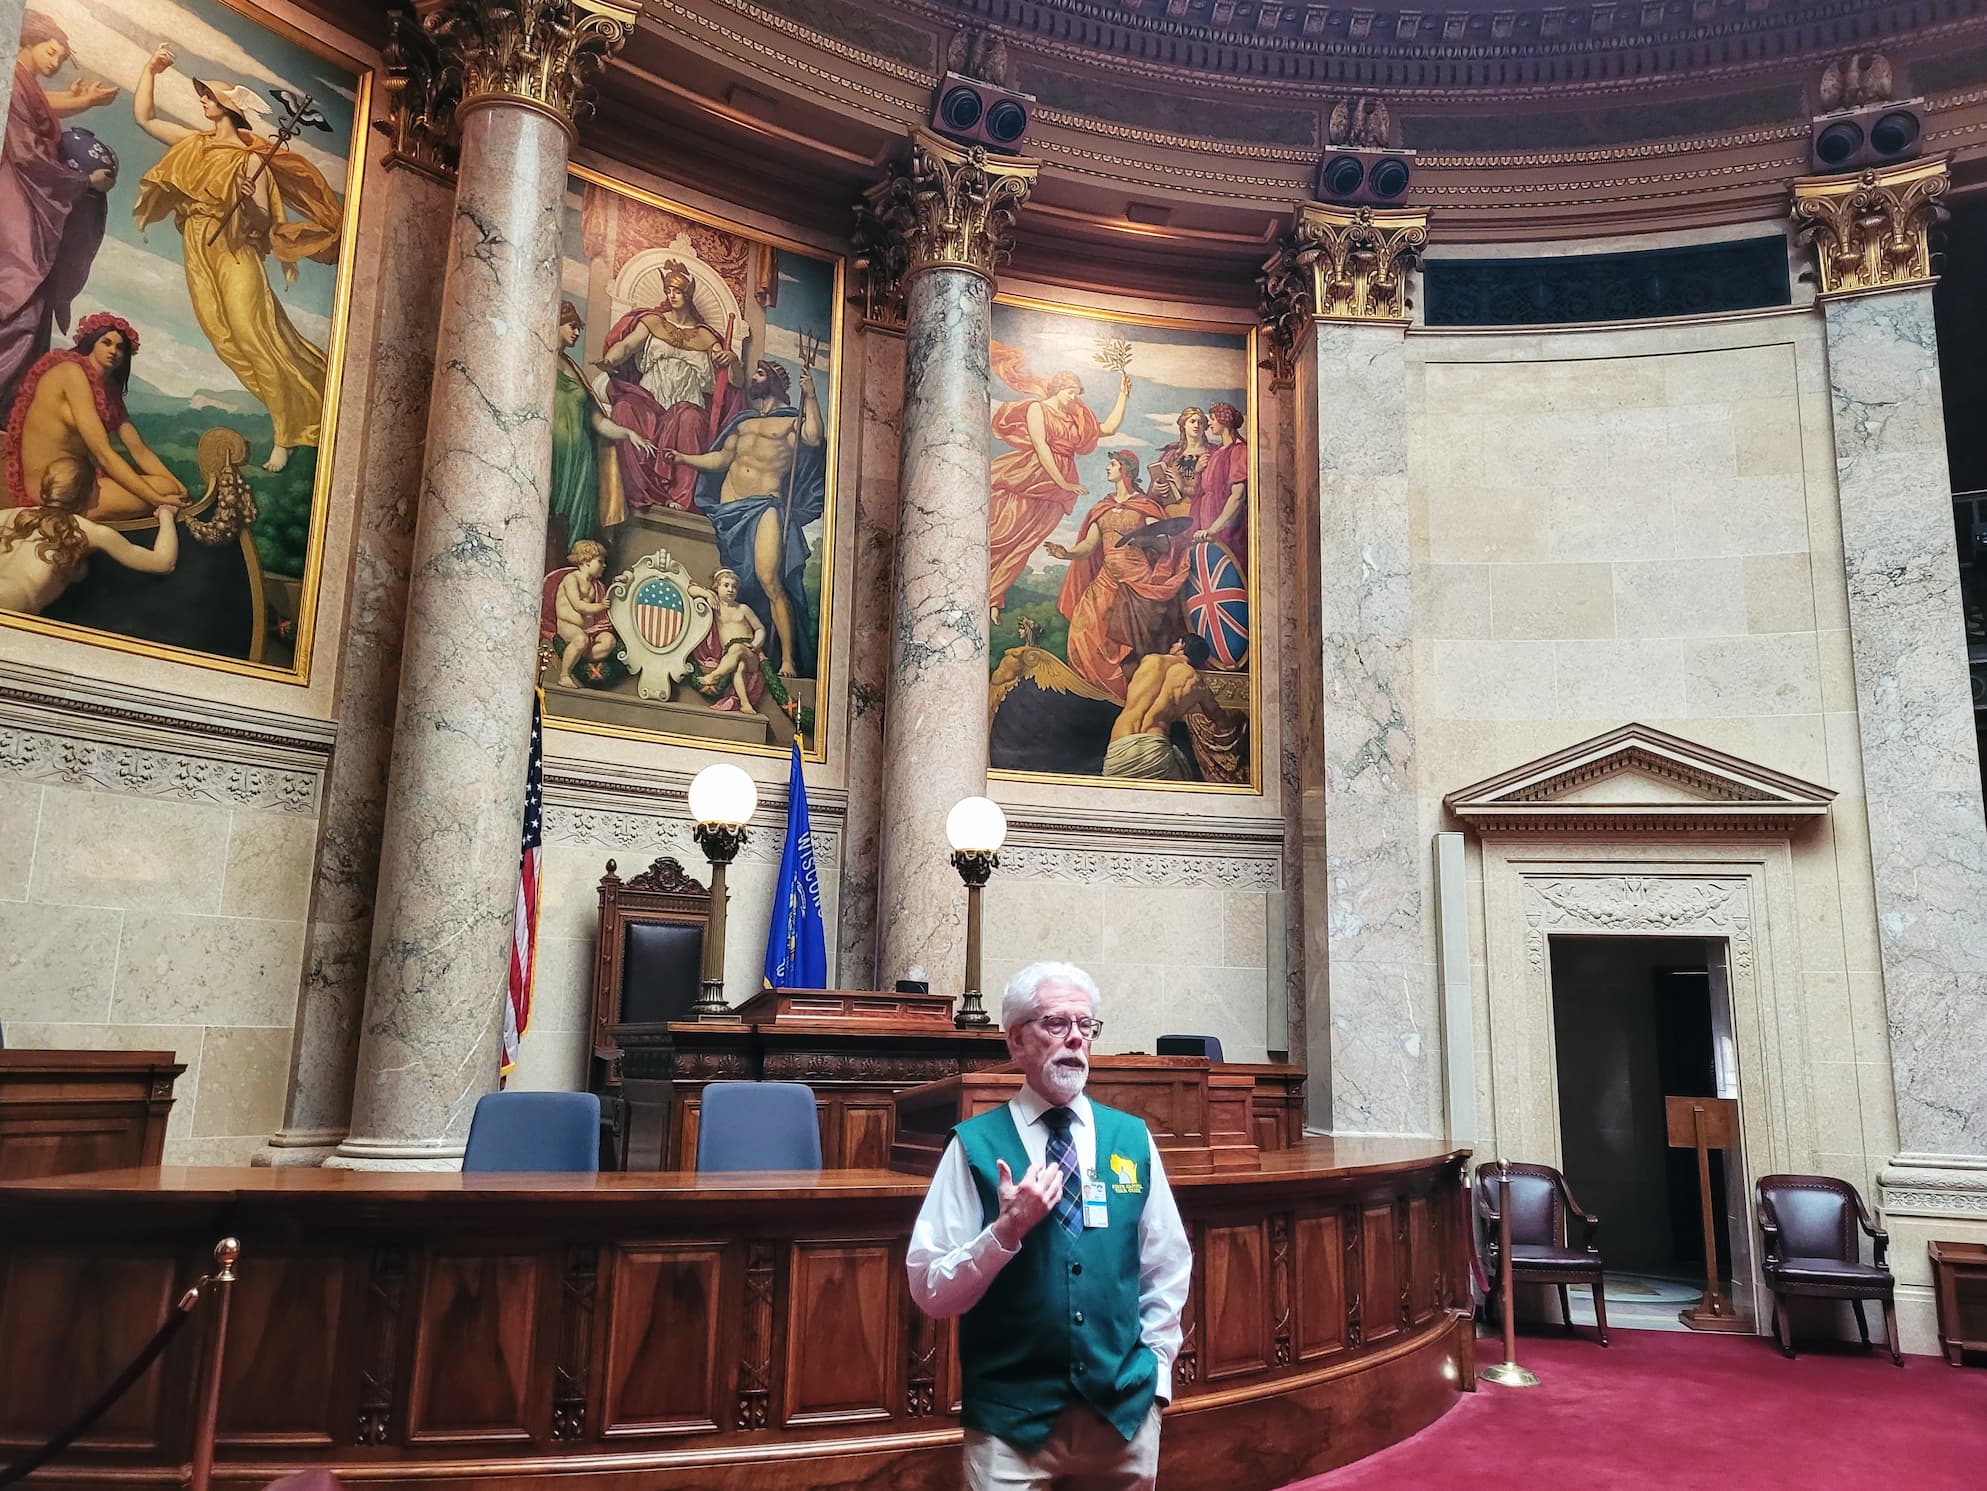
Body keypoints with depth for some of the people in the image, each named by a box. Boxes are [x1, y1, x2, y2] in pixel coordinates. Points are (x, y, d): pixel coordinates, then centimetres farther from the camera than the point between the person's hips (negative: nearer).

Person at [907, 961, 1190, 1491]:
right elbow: (929, 1292, -9)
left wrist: (1155, 1367, 4)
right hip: (1012, 1415, -3)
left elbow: (1167, 1265, 11)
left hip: (1126, 1407, 3)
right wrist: (1006, 1230, -21)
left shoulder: (1131, 1138, 3)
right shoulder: (976, 1145, -8)